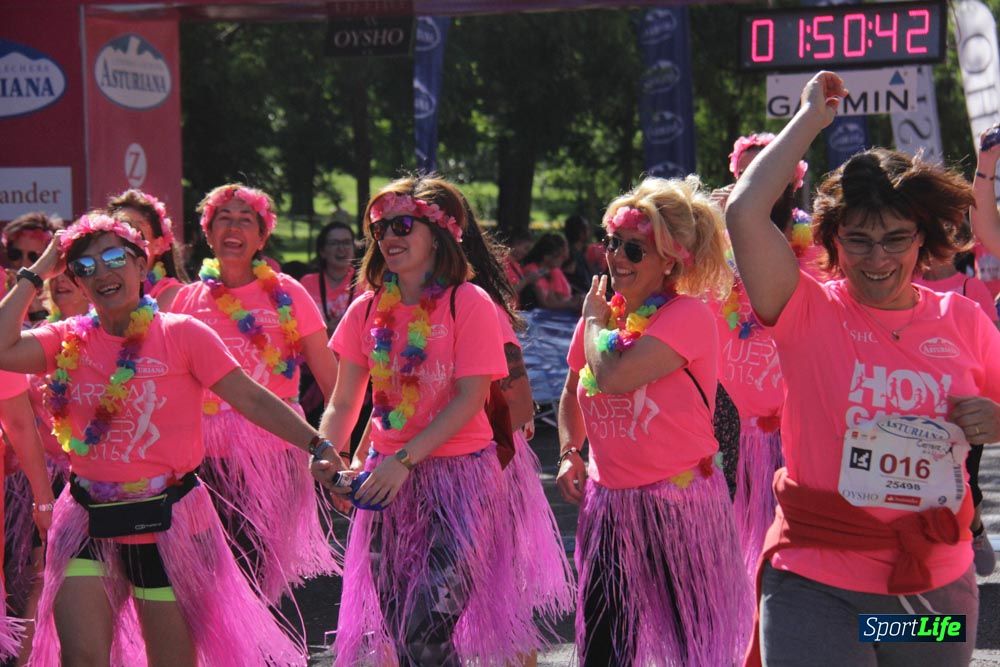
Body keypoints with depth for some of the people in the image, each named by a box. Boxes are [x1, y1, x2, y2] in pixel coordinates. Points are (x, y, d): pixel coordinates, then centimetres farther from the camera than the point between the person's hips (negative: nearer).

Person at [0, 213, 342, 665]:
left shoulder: (181, 334, -4)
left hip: (169, 521, -2)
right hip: (91, 524, 2)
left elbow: (252, 399, -6)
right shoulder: (69, 340, 4)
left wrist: (317, 446, -14)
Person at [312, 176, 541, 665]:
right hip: (389, 479, 5)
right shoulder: (367, 309, 7)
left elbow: (470, 399, -14)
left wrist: (404, 460, -20)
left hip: (458, 477, -5)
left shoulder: (468, 303, -8)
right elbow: (343, 403, 7)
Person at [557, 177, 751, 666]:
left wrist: (595, 319, -10)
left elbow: (613, 377, -28)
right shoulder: (602, 313, 7)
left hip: (678, 503, -7)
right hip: (610, 505, 7)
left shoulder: (687, 315, -16)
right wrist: (569, 451, 5)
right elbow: (573, 393, 23)